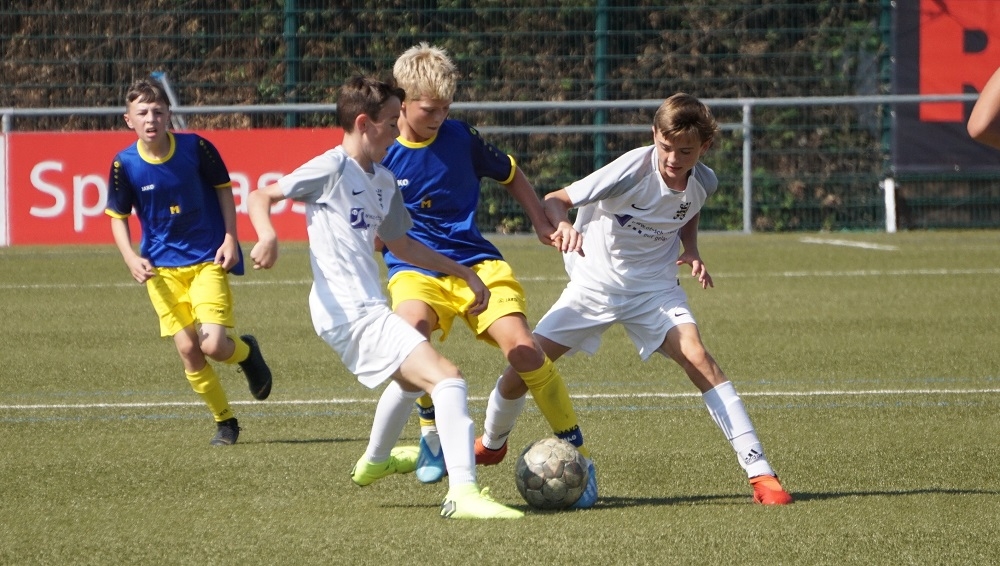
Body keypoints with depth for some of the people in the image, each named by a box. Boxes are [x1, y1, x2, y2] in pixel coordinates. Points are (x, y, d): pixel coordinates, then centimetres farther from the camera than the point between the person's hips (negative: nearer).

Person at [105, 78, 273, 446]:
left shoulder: (195, 147, -11)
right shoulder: (125, 164, -8)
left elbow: (223, 188, 3)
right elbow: (118, 217, 3)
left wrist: (230, 239, -4)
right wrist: (131, 258, -12)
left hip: (208, 260, -2)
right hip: (161, 267, 2)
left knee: (213, 345, -16)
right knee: (188, 350, -3)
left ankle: (246, 351, 21)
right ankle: (225, 422, 16)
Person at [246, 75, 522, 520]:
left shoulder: (382, 181, 16)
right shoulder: (333, 168, -10)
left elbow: (400, 244, 28)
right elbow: (261, 197, -10)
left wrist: (465, 273, 27)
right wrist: (268, 237, -31)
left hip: (368, 308, 11)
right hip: (349, 311, -11)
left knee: (412, 376, 37)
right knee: (447, 377, -21)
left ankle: (375, 461, 60)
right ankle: (462, 492, -31)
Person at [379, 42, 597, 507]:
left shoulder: (461, 138, 1)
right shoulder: (378, 155, -3)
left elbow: (511, 177, 19)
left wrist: (543, 225, 13)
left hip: (476, 263, 1)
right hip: (415, 271, -1)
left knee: (522, 349, -20)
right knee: (410, 326, -36)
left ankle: (577, 452, -6)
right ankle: (431, 432, -12)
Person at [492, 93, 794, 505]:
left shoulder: (704, 183, -10)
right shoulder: (634, 169, -24)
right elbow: (555, 200, -24)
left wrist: (692, 251, -2)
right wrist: (562, 225, -47)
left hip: (654, 287, 1)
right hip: (595, 282, -1)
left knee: (695, 354, -24)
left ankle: (759, 471, -24)